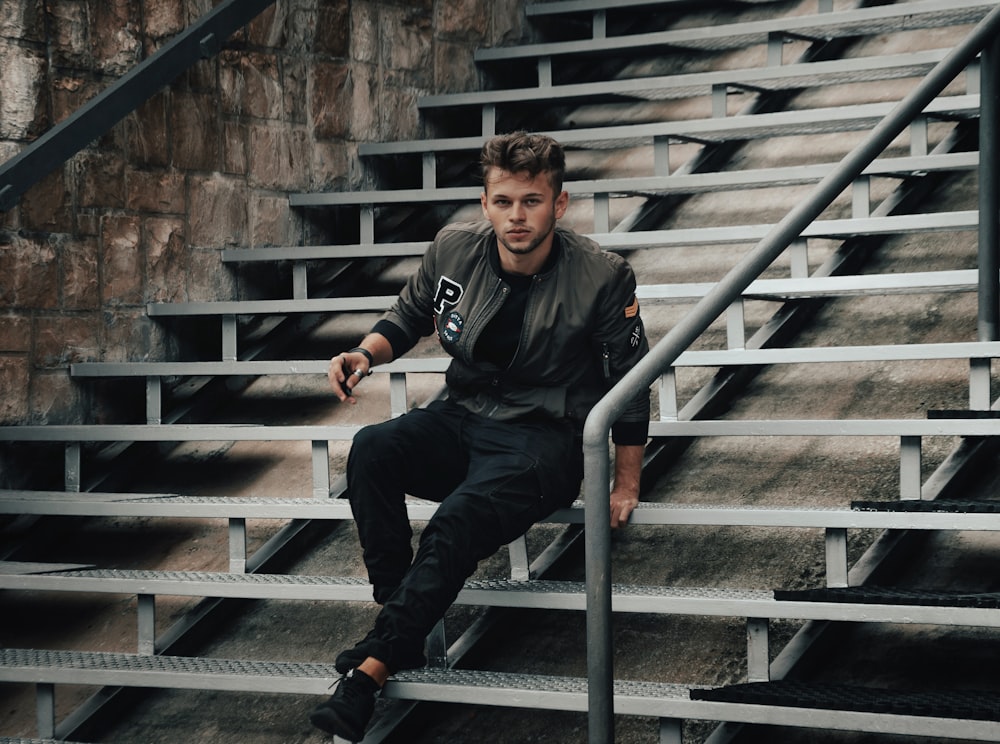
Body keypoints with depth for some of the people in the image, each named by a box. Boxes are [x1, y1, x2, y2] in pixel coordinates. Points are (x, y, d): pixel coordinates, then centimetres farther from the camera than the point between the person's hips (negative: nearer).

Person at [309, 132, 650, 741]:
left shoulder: (602, 277, -12)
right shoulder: (454, 251, -2)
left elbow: (629, 383, -1)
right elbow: (409, 317, 18)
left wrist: (626, 484, 1)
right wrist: (367, 354, -4)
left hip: (546, 439, -4)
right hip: (464, 419, 5)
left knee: (459, 519, -32)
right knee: (371, 450, -27)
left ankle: (372, 668, -29)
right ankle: (400, 630, -26)